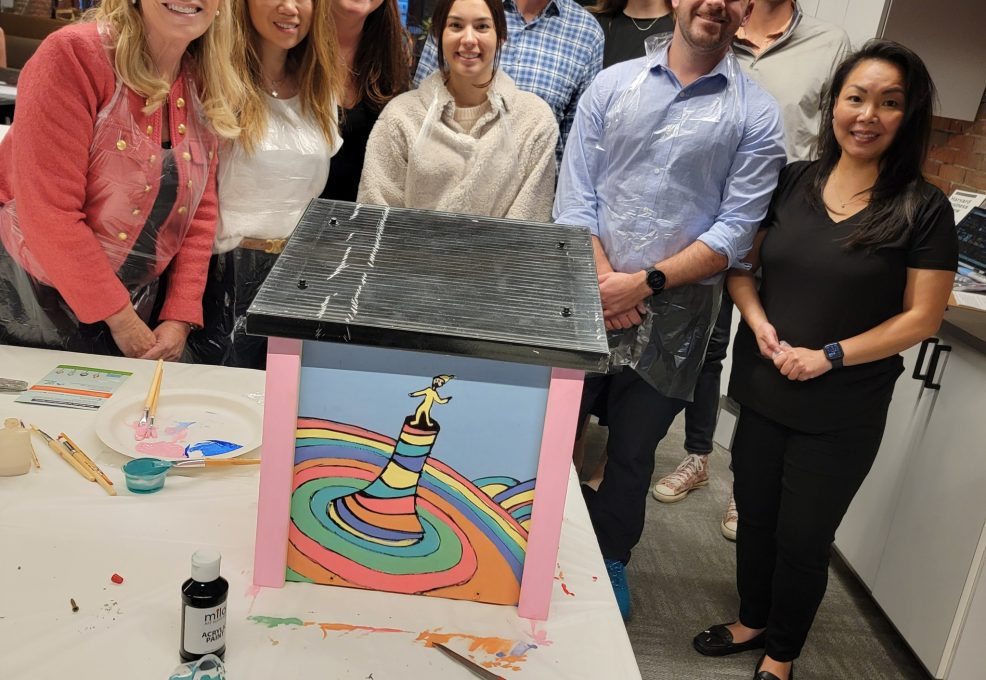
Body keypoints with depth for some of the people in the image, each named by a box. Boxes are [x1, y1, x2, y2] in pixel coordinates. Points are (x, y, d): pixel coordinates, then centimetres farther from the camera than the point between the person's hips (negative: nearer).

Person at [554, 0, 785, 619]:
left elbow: (736, 229, -7)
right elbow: (574, 195, -1)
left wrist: (646, 282, -15)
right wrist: (604, 282, -12)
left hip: (672, 313, -1)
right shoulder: (613, 85, 4)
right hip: (587, 300, 1)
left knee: (633, 452, 13)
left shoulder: (757, 114, -1)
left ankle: (610, 562, 36)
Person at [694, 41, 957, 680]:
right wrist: (758, 321, -10)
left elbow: (922, 317, -9)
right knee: (755, 518, 18)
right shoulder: (791, 182, -1)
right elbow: (741, 263, 7)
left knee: (803, 537, 11)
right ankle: (752, 620, 44)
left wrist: (829, 355, -17)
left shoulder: (923, 209, -10)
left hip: (842, 415, -3)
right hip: (762, 392, 3)